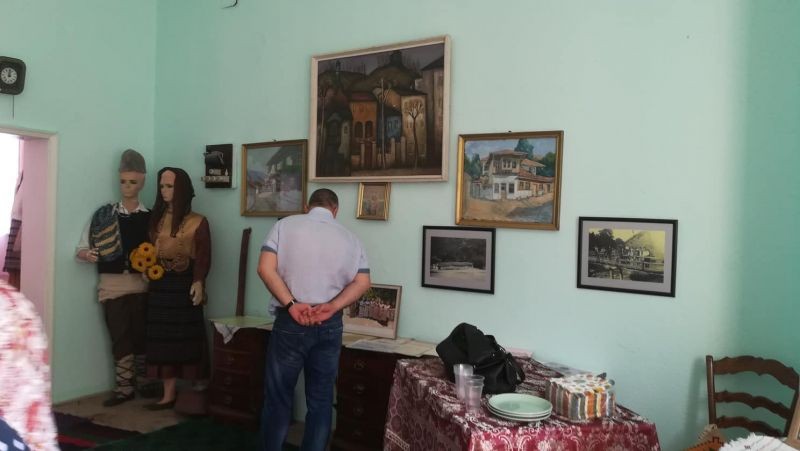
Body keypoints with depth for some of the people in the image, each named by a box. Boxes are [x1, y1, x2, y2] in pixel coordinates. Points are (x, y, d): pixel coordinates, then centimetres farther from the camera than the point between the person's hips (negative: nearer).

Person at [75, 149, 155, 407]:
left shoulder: (149, 218, 3)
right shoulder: (103, 215, 3)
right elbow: (80, 249, 2)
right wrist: (87, 255, -19)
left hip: (141, 283, 0)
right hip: (112, 284, 0)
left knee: (141, 334, 8)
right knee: (120, 336, 2)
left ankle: (143, 381, 22)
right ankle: (124, 387, 11)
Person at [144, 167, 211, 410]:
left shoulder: (198, 222, -2)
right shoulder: (156, 218, 13)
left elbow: (204, 257, -8)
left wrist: (199, 282, -19)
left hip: (184, 286, -5)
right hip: (160, 286, 5)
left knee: (187, 340, -1)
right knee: (163, 340, 6)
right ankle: (169, 395, 12)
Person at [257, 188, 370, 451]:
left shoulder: (286, 225, 1)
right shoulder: (349, 237, 7)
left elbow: (266, 269, -11)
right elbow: (362, 282, -2)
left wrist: (291, 305, -13)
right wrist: (332, 306, -10)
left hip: (290, 323, -2)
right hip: (330, 326, 2)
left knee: (278, 397, 11)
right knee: (321, 400, 12)